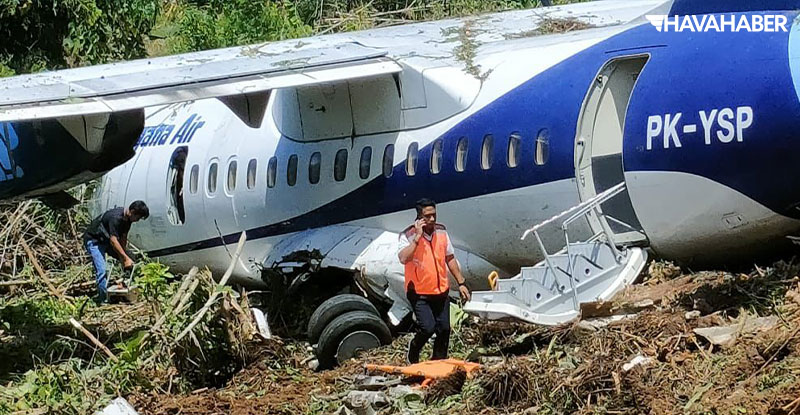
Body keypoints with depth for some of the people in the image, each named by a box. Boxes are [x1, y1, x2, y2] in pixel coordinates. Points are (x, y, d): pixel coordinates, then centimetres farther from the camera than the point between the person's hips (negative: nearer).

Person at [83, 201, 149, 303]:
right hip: (93, 240, -9)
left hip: (105, 240, 9)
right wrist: (125, 258, -38)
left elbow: (123, 238, -3)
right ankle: (103, 300, -20)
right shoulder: (116, 217, -33)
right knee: (101, 271, -23)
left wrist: (122, 257, -12)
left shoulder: (127, 219, -5)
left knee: (131, 260, 6)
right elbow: (113, 240, -38)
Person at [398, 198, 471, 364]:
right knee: (428, 328, -15)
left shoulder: (441, 232, 3)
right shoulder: (408, 235, -14)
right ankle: (413, 353, 14)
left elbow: (450, 259, 14)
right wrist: (417, 237, -30)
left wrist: (461, 283, 13)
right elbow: (403, 258, -31)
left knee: (444, 329, 6)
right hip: (419, 293, -5)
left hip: (441, 291, 5)